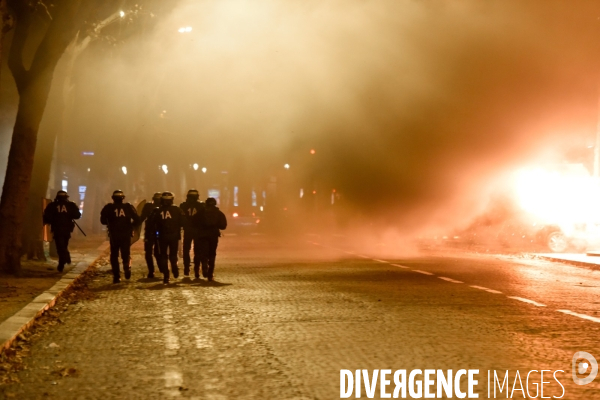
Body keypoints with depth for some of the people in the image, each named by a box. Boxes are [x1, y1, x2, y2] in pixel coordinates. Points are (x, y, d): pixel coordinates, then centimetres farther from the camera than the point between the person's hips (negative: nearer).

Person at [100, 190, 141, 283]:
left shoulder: (109, 207, -1)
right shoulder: (128, 207, 1)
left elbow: (103, 220, -8)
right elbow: (137, 220, -3)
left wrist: (109, 224, 12)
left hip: (114, 235, 0)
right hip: (126, 235, 0)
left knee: (114, 256, 11)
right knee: (126, 254, 11)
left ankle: (116, 276, 4)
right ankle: (127, 266, -20)